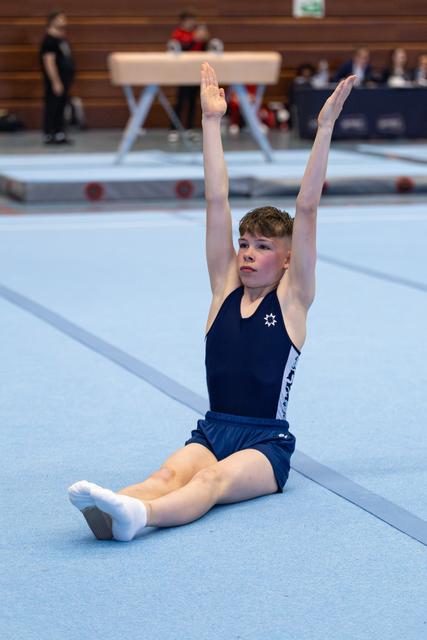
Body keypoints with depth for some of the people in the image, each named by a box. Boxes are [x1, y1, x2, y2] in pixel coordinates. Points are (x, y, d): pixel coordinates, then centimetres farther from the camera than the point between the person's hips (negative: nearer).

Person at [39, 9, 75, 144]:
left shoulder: (62, 39, 15)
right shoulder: (49, 40, -15)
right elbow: (49, 62, -20)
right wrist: (56, 82, -23)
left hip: (64, 80, 9)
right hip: (56, 81, -9)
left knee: (61, 108, 12)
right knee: (52, 108, -5)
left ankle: (60, 134, 17)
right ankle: (49, 136, -1)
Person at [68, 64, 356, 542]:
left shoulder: (292, 298, 3)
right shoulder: (225, 288, 11)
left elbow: (306, 208, -4)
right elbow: (216, 200, 8)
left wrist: (324, 128, -10)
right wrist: (212, 121, 5)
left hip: (265, 443, -4)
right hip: (212, 431, 4)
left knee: (212, 479, -34)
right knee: (169, 474, -28)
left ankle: (136, 516, -63)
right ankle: (108, 511, -59)